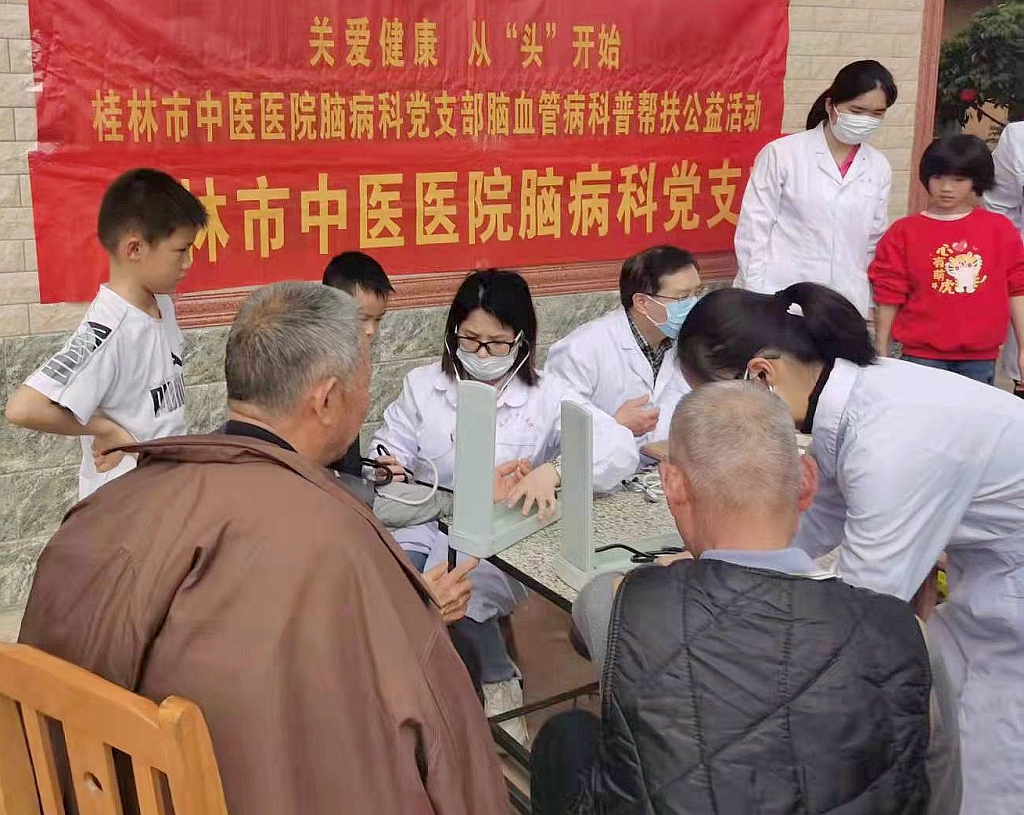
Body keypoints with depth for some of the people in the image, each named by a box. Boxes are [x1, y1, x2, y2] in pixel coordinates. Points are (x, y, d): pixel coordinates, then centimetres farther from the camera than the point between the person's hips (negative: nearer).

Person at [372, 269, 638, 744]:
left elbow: (621, 448, -10)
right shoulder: (423, 385, 11)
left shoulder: (545, 396, 1)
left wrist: (553, 471, -29)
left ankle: (498, 683, -3)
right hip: (428, 526, 2)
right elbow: (391, 448, 16)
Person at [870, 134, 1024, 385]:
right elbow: (889, 295, 3)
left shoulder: (1000, 230, 4)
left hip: (980, 358, 1)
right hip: (923, 356, -1)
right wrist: (882, 355, 3)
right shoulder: (904, 232, 0)